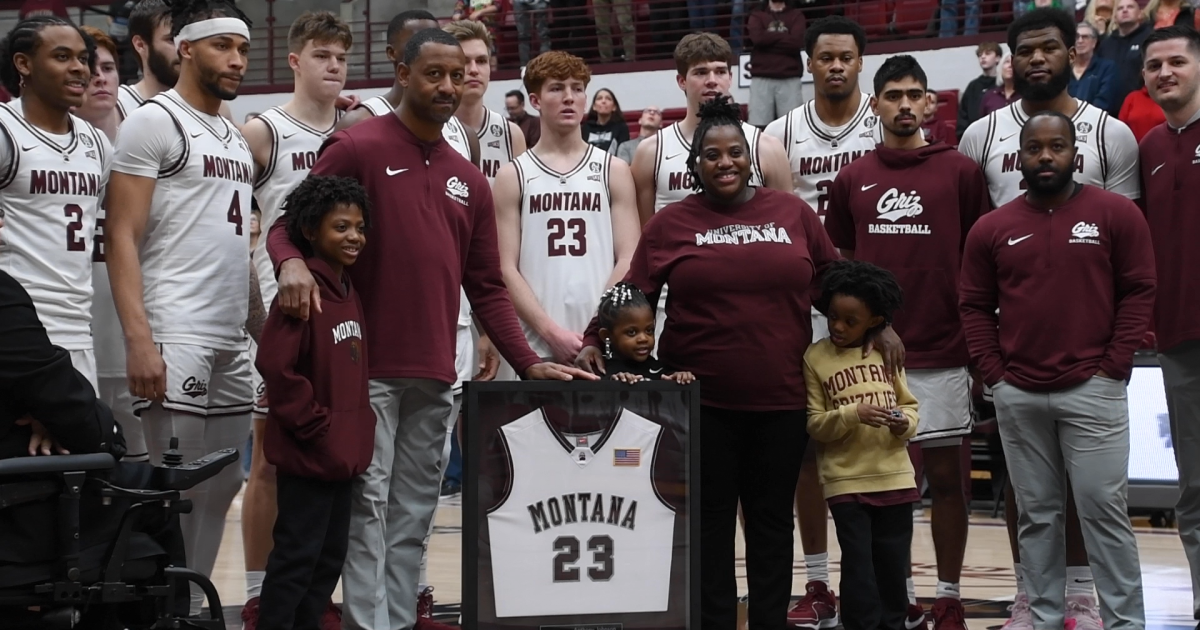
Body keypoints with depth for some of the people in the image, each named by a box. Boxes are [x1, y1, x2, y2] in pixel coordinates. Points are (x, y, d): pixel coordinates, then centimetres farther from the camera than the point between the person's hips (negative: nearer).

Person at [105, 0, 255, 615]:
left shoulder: (236, 138, 18)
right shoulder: (155, 122, -5)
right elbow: (121, 237, -11)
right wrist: (138, 339, -20)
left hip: (233, 344, 8)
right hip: (176, 339, -8)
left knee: (220, 489, 9)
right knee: (177, 493, -7)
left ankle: (192, 606, 17)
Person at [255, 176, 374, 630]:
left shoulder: (348, 290, 12)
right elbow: (275, 364, -22)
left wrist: (356, 431, 12)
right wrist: (315, 425, -17)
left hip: (346, 452, 9)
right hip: (308, 453, -9)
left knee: (331, 555, 15)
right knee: (297, 556, -4)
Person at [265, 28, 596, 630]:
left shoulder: (468, 180, 17)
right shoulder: (358, 147, -1)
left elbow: (486, 285, 18)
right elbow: (288, 223, -4)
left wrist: (526, 362, 8)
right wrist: (291, 262, -27)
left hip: (434, 376, 6)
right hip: (367, 368, -6)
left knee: (412, 516, 8)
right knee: (369, 508, -6)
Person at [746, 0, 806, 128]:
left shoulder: (796, 15, 15)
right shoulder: (756, 15, 17)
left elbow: (797, 42, -3)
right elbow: (757, 38, -4)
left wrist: (768, 39, -1)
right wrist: (785, 36, 1)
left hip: (790, 79, 0)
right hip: (761, 79, 0)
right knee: (759, 125, -10)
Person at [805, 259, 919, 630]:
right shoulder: (815, 358, -2)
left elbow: (909, 405, 10)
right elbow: (814, 424, -5)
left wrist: (905, 423, -12)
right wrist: (853, 413, -20)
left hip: (894, 477, 3)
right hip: (845, 481, -3)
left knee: (894, 564, 10)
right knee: (858, 565, -3)